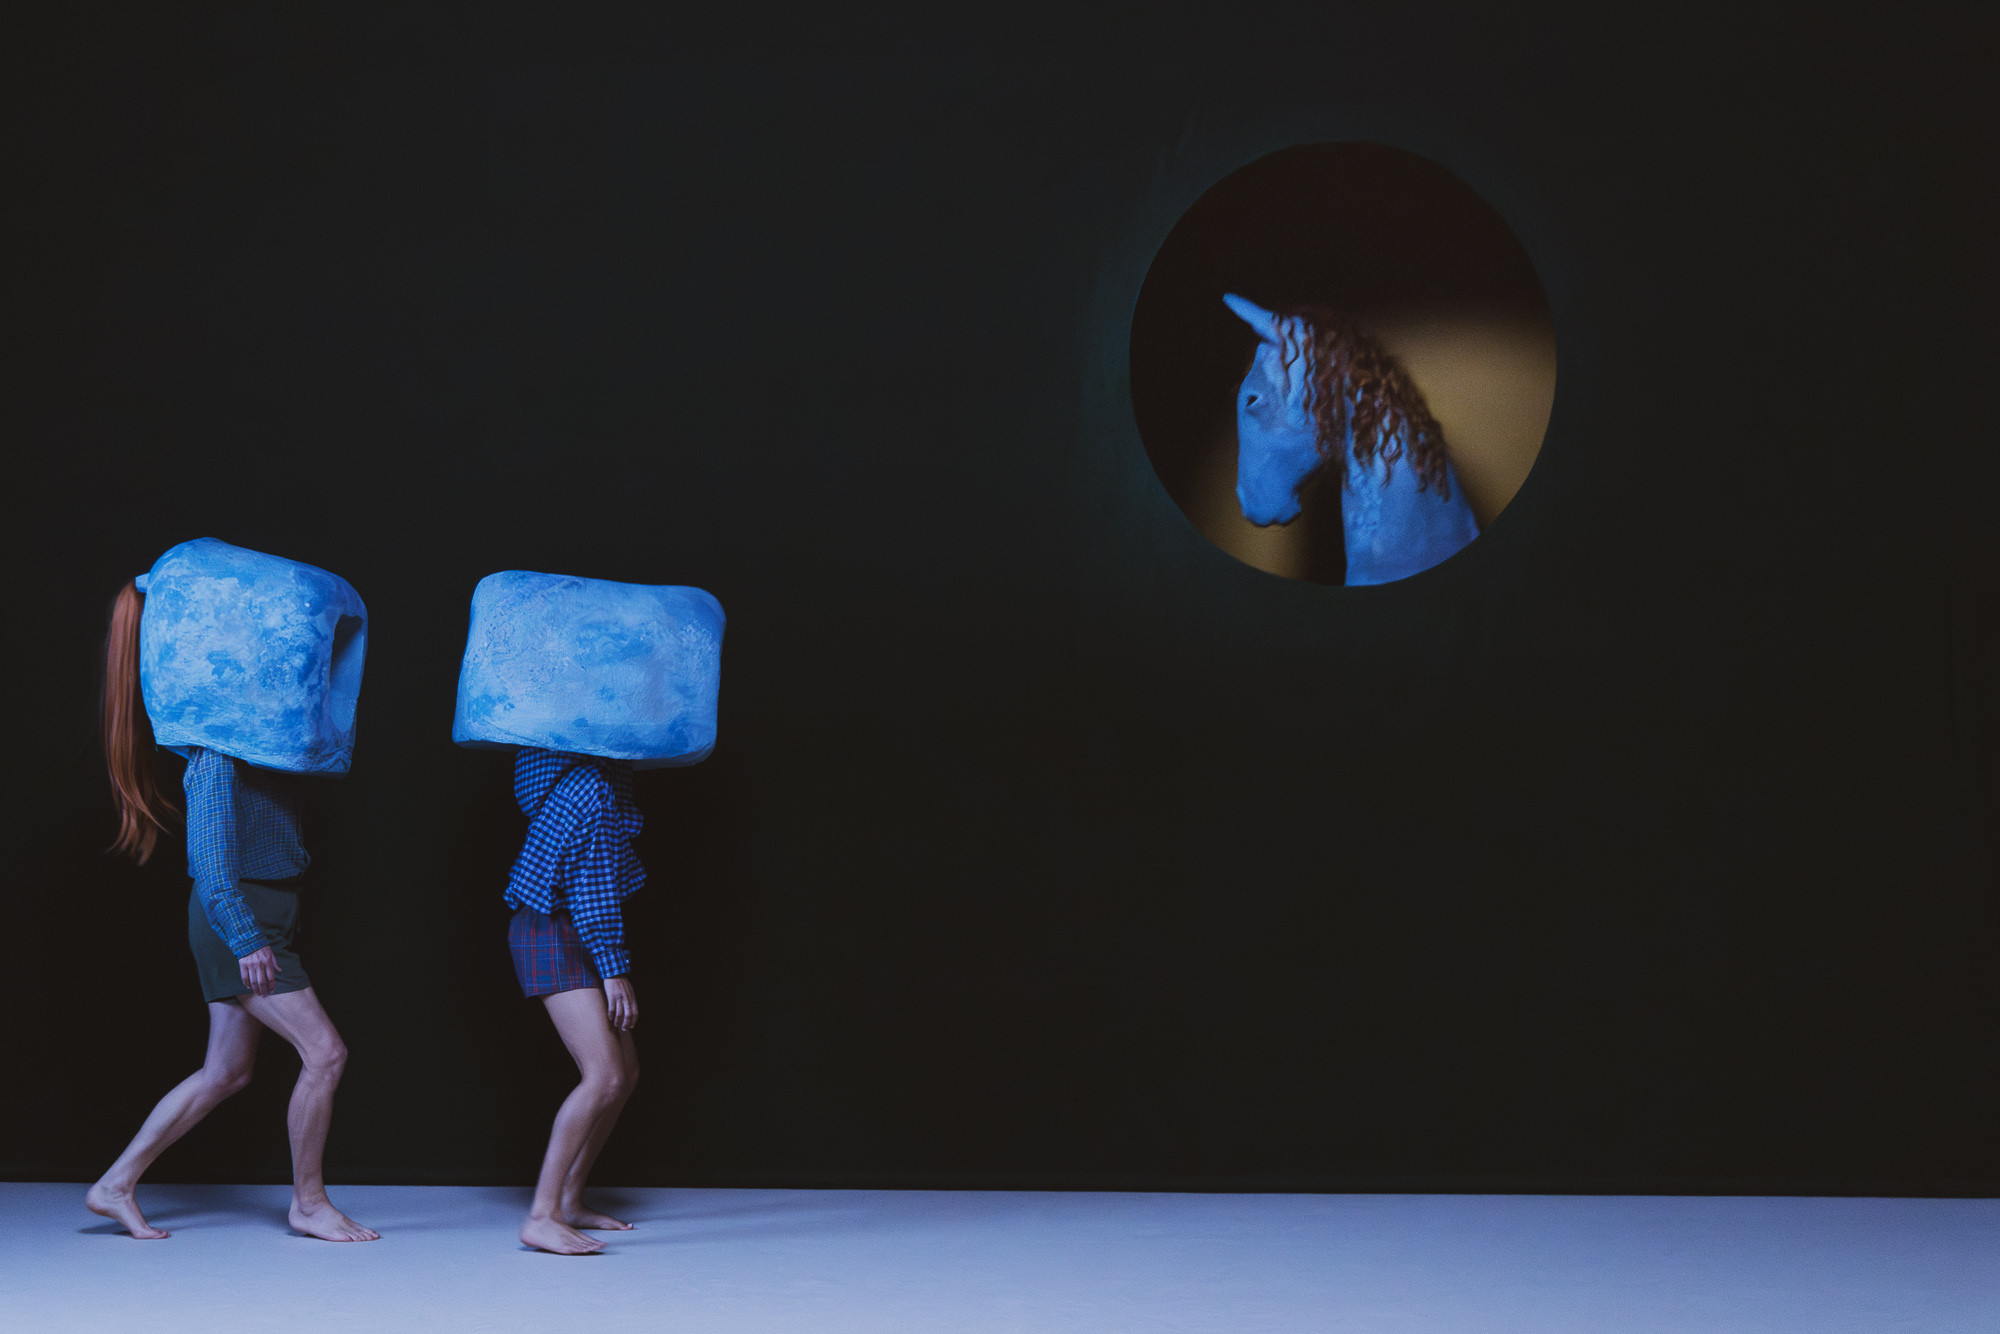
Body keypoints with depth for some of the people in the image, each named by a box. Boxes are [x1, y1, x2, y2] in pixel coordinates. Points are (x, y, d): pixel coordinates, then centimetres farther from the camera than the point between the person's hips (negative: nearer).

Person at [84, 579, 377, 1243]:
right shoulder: (220, 739, -17)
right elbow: (212, 854, -21)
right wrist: (245, 937, -24)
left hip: (252, 914, 10)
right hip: (238, 915, -10)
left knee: (227, 1070, 13)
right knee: (324, 1051, -8)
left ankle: (116, 1185, 19)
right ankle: (309, 1202, 5)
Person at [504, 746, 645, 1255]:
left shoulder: (586, 775, 9)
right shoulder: (593, 788, -18)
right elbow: (590, 886, -19)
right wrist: (614, 969, -18)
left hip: (574, 936, 10)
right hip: (555, 937, -10)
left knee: (626, 1071, 11)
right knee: (605, 1077, -17)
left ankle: (569, 1201, 17)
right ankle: (540, 1218, -18)